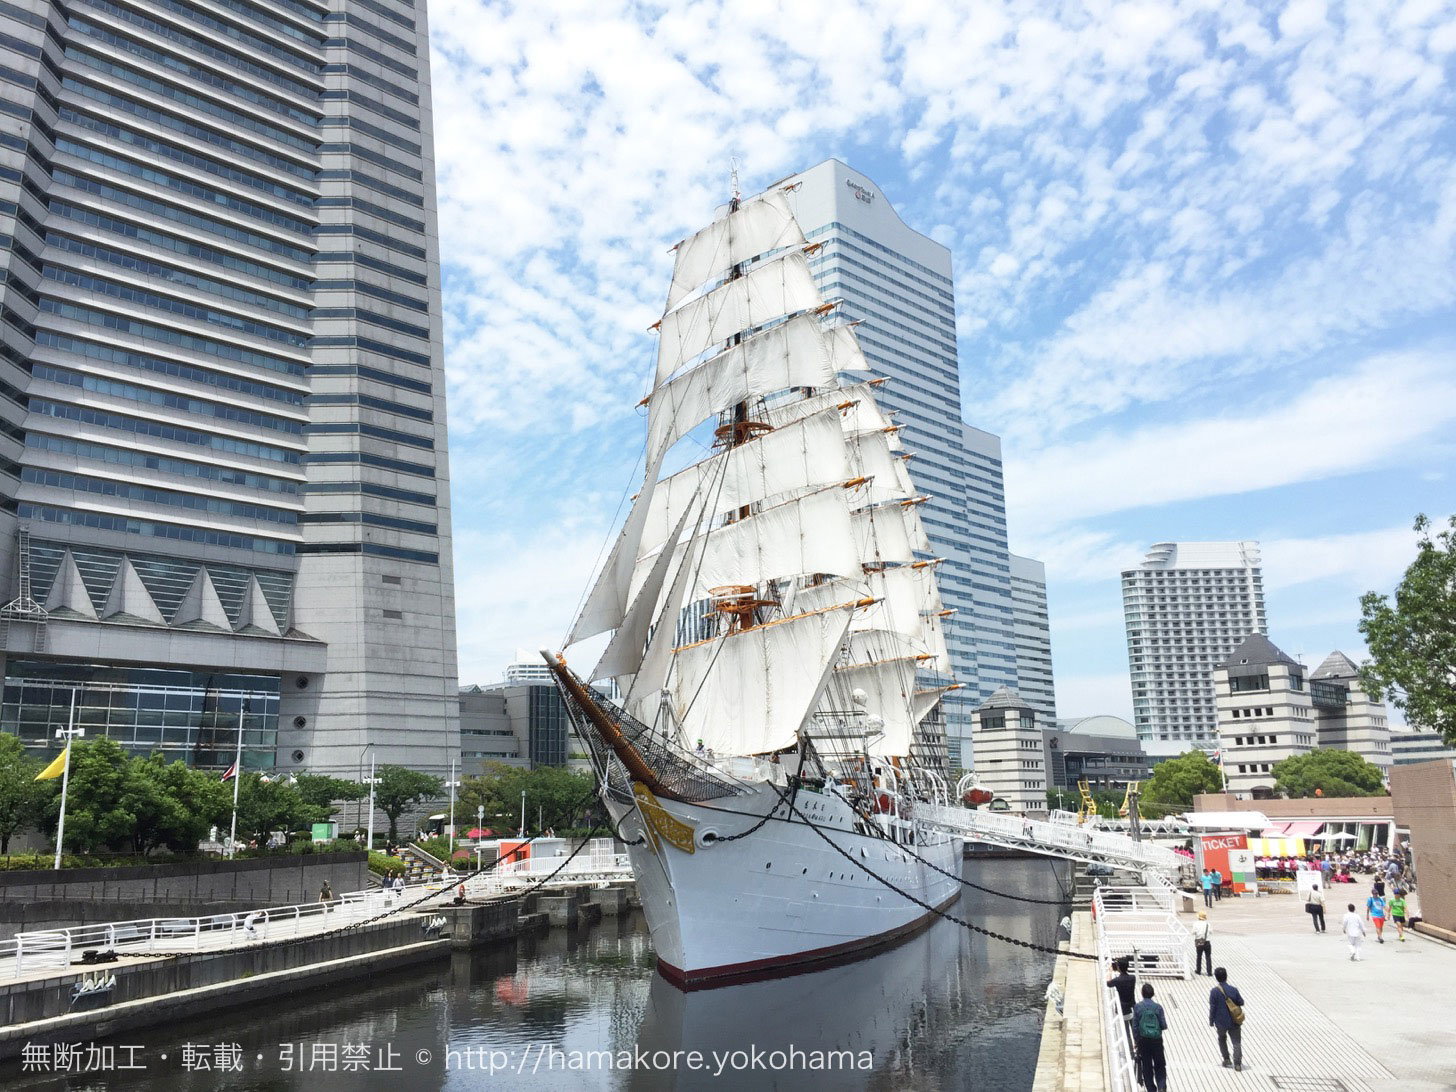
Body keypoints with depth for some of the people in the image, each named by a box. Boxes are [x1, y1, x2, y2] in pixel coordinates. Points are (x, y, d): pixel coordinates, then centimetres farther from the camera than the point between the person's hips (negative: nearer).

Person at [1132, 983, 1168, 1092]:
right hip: (1157, 1039, 0)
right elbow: (1164, 1026, -6)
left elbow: (1135, 1026, -5)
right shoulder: (1158, 1007, -8)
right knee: (1160, 1066, 13)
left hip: (1143, 1040, 0)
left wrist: (1136, 1040, 6)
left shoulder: (1137, 1007, -7)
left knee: (1146, 1067, 12)